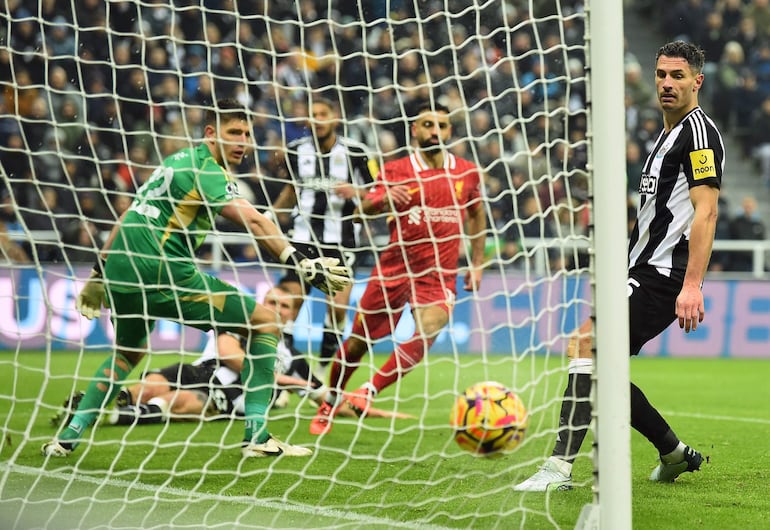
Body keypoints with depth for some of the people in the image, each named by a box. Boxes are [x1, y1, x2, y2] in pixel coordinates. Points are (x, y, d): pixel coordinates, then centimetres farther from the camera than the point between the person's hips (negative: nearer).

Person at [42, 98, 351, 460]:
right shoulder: (205, 169, -9)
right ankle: (256, 436, -7)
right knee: (265, 322, -3)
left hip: (119, 269, 9)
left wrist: (99, 274, 31)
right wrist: (302, 263, -30)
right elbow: (252, 221, -24)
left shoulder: (179, 160, 19)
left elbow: (132, 216, 25)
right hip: (162, 273, -9)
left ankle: (67, 438, 27)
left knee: (127, 353, 34)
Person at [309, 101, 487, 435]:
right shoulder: (395, 171, -1)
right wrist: (384, 198, -29)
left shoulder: (466, 173, 5)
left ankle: (370, 391, -15)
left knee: (427, 333, -26)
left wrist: (477, 263, 17)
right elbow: (361, 213, -7)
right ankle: (331, 401, 27)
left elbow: (477, 214, 22)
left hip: (440, 273, 1)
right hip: (394, 267, -1)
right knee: (358, 341, 4)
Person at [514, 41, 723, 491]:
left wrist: (692, 284, -28)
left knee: (586, 344, -23)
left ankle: (561, 466, -26)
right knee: (599, 369, 11)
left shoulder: (699, 130, -9)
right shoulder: (668, 134, 22)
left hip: (661, 276, -10)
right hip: (644, 270, 10)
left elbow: (706, 211, -19)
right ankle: (675, 454, 24)